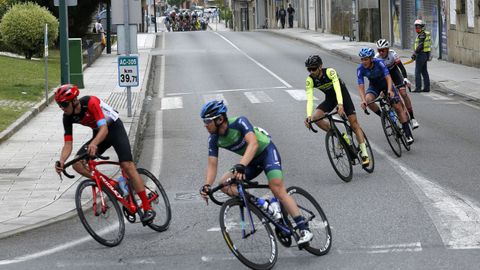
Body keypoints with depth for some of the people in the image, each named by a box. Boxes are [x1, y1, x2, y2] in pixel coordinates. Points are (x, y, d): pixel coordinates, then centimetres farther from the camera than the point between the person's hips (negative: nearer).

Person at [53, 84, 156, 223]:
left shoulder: (90, 102, -30)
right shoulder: (68, 117, -13)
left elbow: (104, 129, -40)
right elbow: (68, 144, -14)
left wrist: (94, 143, -60)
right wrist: (61, 161, -34)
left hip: (115, 129, -6)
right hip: (99, 134, 6)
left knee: (127, 166, -19)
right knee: (77, 164, -15)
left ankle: (147, 209, -15)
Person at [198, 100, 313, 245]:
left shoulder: (239, 122, -29)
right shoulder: (214, 139, -11)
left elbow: (253, 143, -42)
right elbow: (212, 164, -13)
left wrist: (241, 166, -57)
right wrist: (207, 185, -31)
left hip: (266, 151, -7)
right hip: (252, 161, 7)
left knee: (277, 189, -24)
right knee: (225, 184, -13)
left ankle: (304, 229, -22)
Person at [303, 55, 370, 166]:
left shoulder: (330, 72, -30)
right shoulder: (310, 80, -20)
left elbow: (337, 88, -42)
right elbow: (309, 99, -26)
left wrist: (340, 105, -58)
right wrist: (309, 116, -42)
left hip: (342, 94, -4)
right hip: (330, 98, 4)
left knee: (354, 123, -12)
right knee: (316, 118, -20)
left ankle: (364, 154, -13)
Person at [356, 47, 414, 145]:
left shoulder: (379, 63, -30)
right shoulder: (360, 69, -24)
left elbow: (388, 77, -36)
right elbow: (361, 87, -29)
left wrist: (389, 90, -54)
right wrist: (363, 100, -45)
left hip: (385, 83, -2)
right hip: (374, 86, 2)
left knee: (398, 107, -10)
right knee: (368, 100, -31)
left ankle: (408, 134, -6)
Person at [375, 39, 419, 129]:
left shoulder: (392, 54, -30)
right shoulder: (376, 58, -28)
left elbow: (401, 67, -34)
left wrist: (405, 78, -51)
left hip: (393, 70, -1)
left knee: (403, 93, -15)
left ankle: (412, 118, -14)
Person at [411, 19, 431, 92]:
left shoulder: (422, 35, -16)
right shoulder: (426, 34, 15)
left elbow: (420, 46, -22)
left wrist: (414, 53, -17)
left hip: (421, 54, -10)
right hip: (426, 54, 10)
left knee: (417, 72, -7)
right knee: (424, 71, 13)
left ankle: (418, 88, -8)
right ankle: (427, 87, 14)